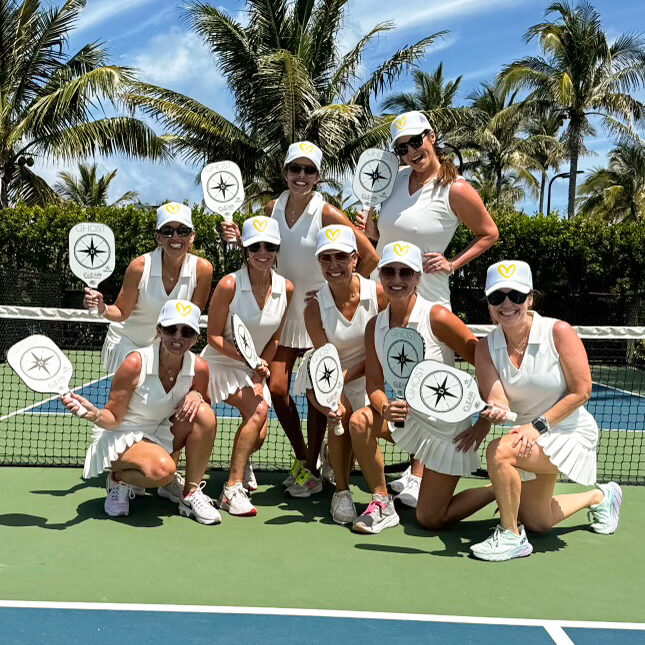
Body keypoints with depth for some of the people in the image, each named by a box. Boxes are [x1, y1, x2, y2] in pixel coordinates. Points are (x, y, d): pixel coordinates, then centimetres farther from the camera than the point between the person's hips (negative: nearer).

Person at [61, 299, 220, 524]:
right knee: (163, 469, -36)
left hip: (160, 434, 5)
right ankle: (119, 479, 1)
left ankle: (192, 494, -9)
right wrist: (93, 414, -38)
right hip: (122, 438, -5)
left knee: (205, 414, -23)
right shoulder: (135, 363, -22)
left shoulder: (199, 367, -11)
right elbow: (114, 419, -15)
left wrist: (196, 396, -16)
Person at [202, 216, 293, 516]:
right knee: (258, 409, -28)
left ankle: (241, 463, 36)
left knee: (259, 436, -3)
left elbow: (274, 338, 5)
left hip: (254, 370, 5)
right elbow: (214, 337, -15)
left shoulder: (286, 289, -5)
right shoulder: (229, 285, -19)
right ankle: (232, 489, -19)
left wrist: (261, 370, -7)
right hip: (220, 364, -5)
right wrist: (249, 359, -27)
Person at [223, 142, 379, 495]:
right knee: (277, 387, 2)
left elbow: (370, 257, -12)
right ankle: (301, 458, 23)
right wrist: (240, 239, -4)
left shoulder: (327, 213, -15)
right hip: (285, 304, 5)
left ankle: (310, 467, 19)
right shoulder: (273, 208, 1)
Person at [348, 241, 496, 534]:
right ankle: (382, 503, -2)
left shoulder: (437, 317, -20)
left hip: (449, 428, -5)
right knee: (360, 421, -22)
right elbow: (374, 385, -4)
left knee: (429, 519, -2)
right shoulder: (375, 326, -3)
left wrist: (485, 423, -17)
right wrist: (385, 408, -27)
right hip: (408, 417, 5)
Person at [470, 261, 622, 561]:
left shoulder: (558, 332, -20)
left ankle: (511, 536, -12)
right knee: (538, 523, 20)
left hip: (570, 432, -6)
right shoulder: (486, 347, -9)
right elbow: (496, 401, -18)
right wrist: (495, 412, -42)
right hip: (531, 437, 6)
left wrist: (539, 425, -23)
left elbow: (581, 391, -18)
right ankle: (599, 497, 47)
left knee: (499, 451, -32)